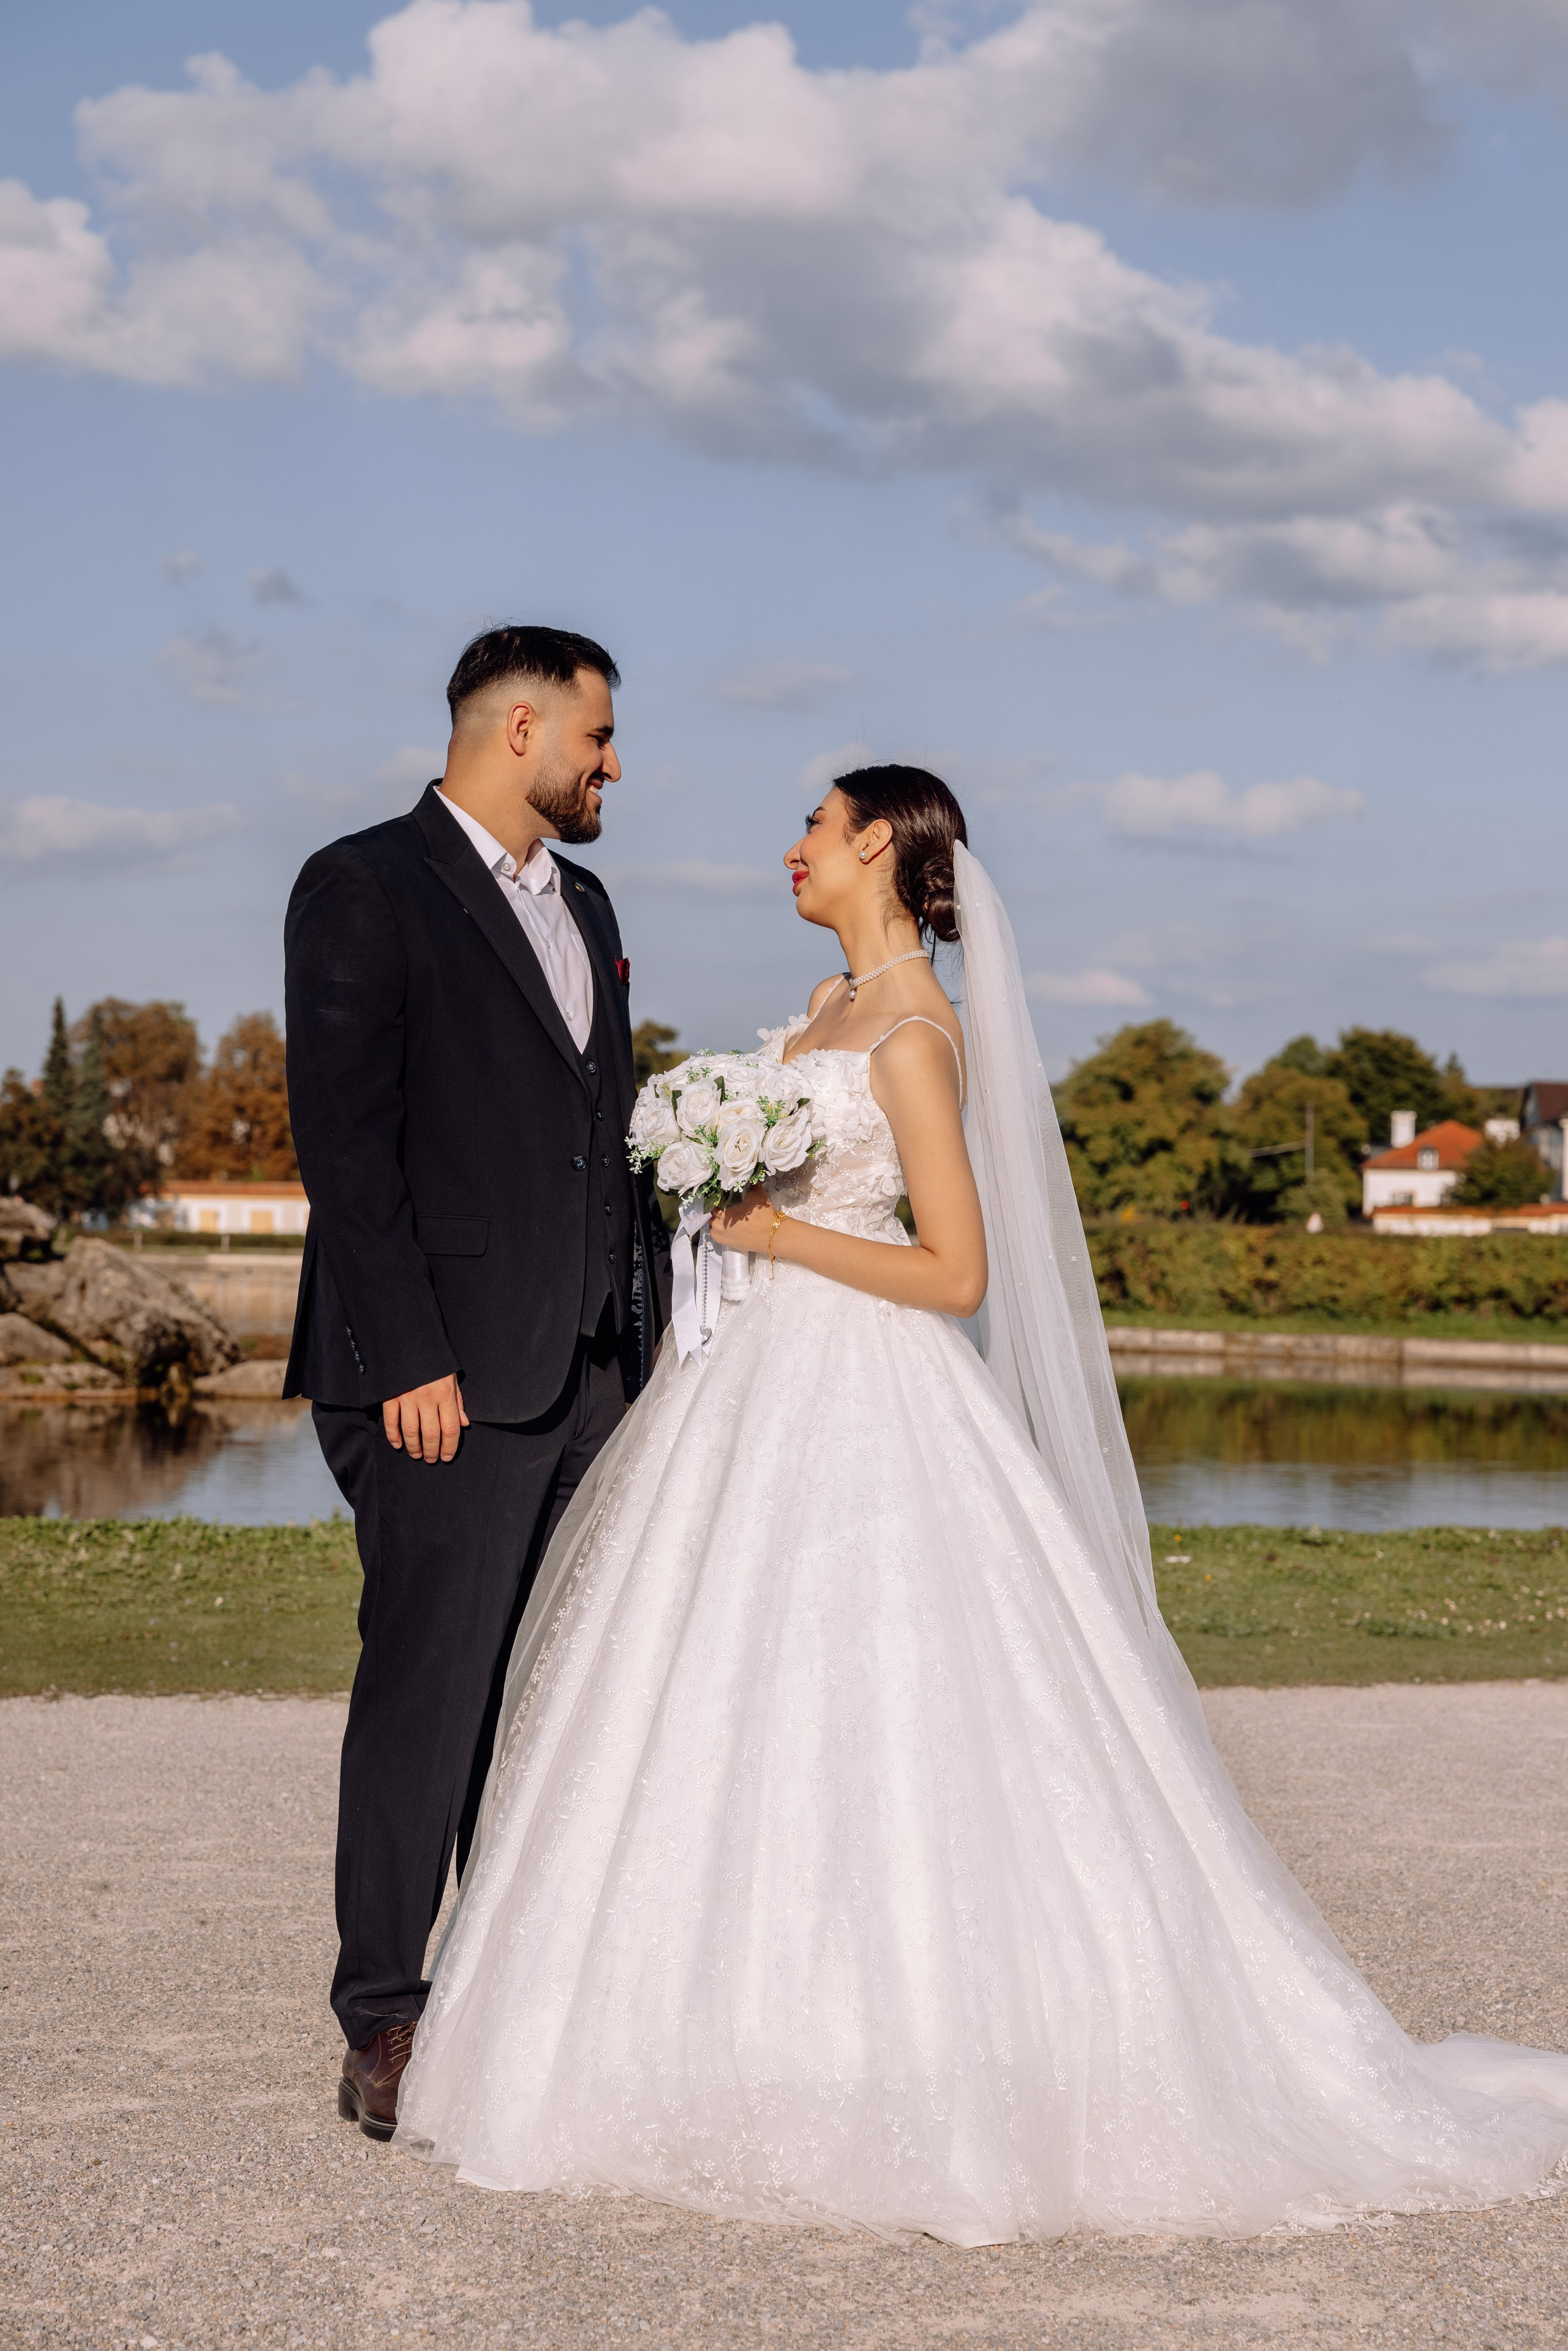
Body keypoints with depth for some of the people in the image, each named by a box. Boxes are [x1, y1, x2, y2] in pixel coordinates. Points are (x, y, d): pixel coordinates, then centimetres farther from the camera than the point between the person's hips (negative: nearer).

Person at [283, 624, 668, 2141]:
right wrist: (407, 1362, -17)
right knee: (427, 1694, -5)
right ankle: (386, 2029, 4)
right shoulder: (366, 888, -4)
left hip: (590, 1379, 7)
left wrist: (644, 1344, 13)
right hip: (448, 1380, -7)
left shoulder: (582, 908, 20)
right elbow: (342, 1142, -12)